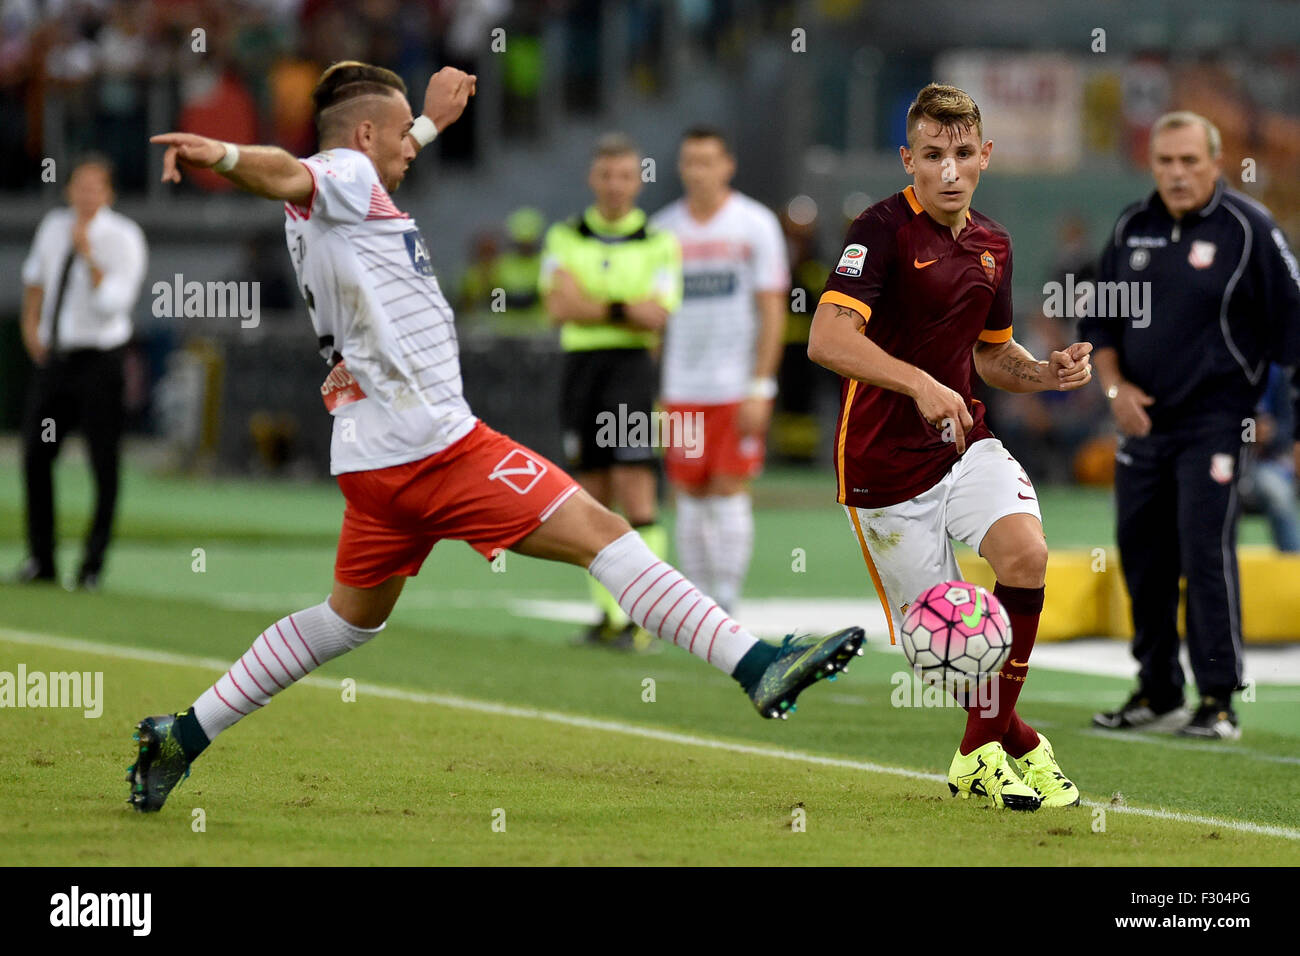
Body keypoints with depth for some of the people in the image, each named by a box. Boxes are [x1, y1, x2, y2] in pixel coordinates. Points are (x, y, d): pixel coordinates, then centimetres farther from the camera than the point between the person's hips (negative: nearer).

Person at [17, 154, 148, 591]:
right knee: (35, 455, 4)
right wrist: (30, 321, 15)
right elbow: (35, 274, 27)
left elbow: (113, 303, -21)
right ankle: (40, 560, 16)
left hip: (99, 357, -5)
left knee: (104, 463, -6)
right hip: (53, 355, 5)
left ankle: (92, 564, 2)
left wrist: (89, 256, -29)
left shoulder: (124, 238, -10)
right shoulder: (54, 226, 6)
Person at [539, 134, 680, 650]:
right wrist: (625, 310, -10)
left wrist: (593, 305, -11)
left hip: (632, 367, -3)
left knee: (635, 491, -12)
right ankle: (609, 615, 13)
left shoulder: (659, 244, 2)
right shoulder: (564, 239, 9)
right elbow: (559, 306, -6)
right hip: (579, 365, 3)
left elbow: (656, 315, -11)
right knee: (594, 497, 6)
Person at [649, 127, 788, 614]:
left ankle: (728, 603, -3)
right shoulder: (665, 226, 8)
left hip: (738, 386, -3)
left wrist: (760, 388, -10)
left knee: (730, 488, -7)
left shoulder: (756, 224, -2)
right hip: (682, 387, 3)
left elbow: (772, 312, -3)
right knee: (690, 495, 2)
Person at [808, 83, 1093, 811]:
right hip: (886, 464, -5)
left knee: (1026, 553, -22)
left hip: (964, 442, 5)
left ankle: (982, 750, -9)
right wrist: (920, 383, -37)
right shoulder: (885, 228, -14)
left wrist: (1048, 373, 3)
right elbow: (827, 338, -26)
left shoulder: (993, 244, 9)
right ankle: (1019, 741, 24)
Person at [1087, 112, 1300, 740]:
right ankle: (1157, 696, 20)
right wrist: (1114, 385, 1)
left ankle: (1219, 703, -9)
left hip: (1214, 421, -6)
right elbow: (1100, 321, 18)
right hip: (1142, 422, 6)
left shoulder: (1248, 229, -6)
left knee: (1206, 551, -13)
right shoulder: (1133, 228, 9)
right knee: (1142, 554, 8)